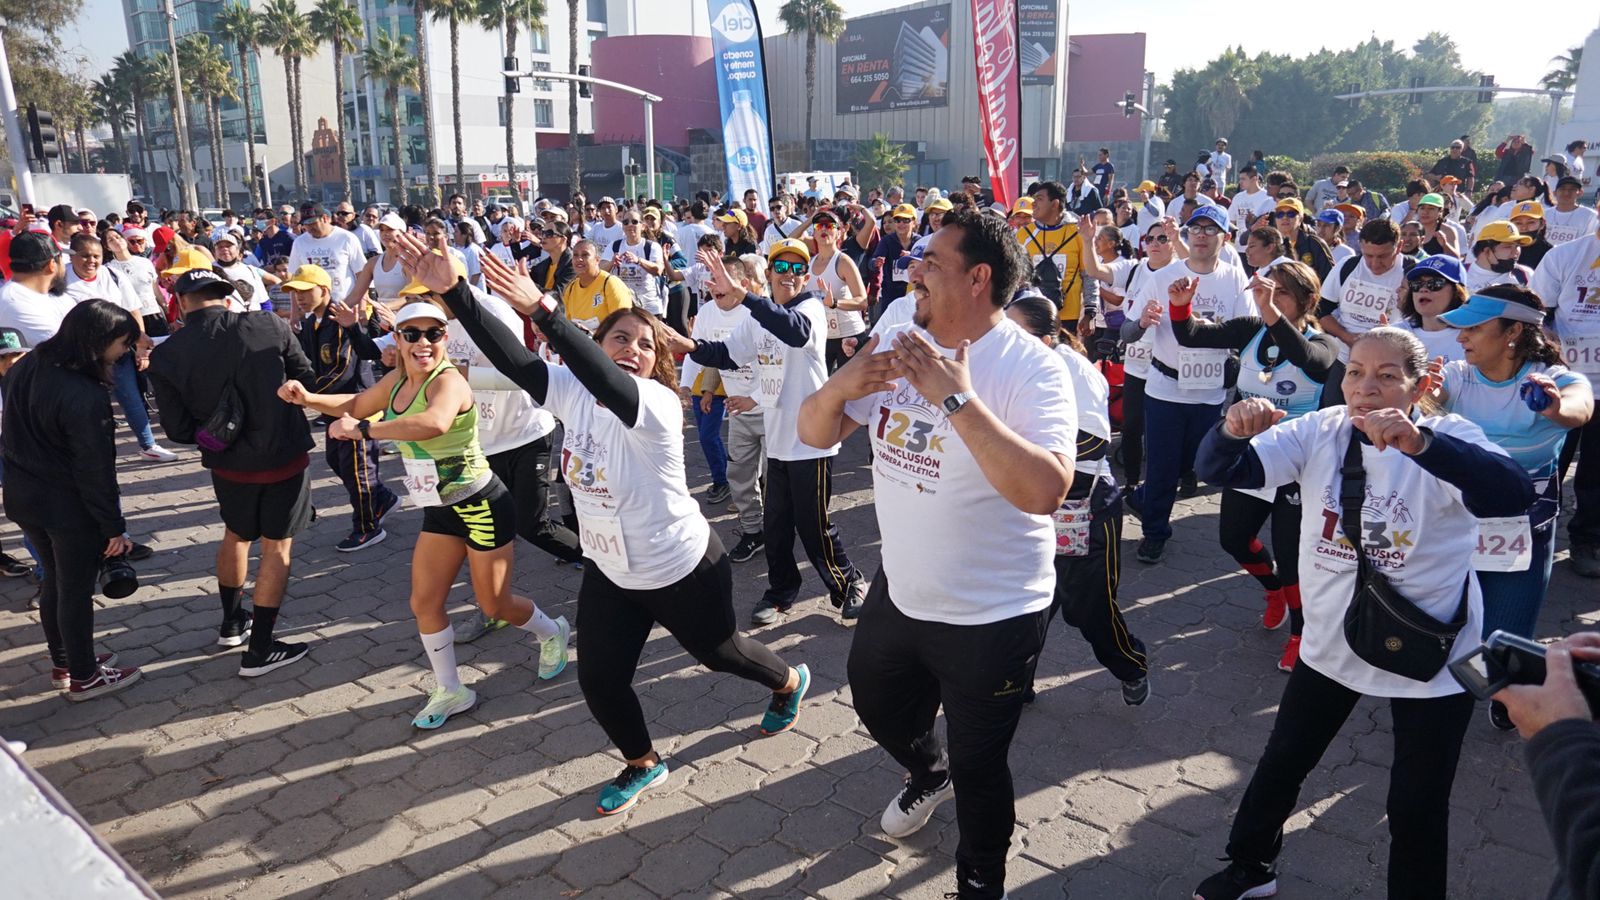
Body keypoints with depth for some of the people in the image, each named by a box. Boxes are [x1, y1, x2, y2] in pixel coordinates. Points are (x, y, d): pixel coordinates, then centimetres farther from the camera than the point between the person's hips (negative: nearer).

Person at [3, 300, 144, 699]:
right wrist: (114, 526, -14)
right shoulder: (84, 396, -27)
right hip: (69, 507, -8)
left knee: (54, 581, 22)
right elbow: (95, 469, -22)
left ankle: (63, 663, 37)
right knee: (77, 589, 8)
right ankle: (83, 677, 23)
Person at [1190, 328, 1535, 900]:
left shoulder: (1447, 438, -17)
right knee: (1283, 762, 19)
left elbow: (1514, 495, -37)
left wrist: (1421, 442, -53)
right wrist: (1232, 431, -39)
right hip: (1332, 641, 4)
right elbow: (1219, 472, -16)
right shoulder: (1319, 433, -9)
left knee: (1417, 807, 8)